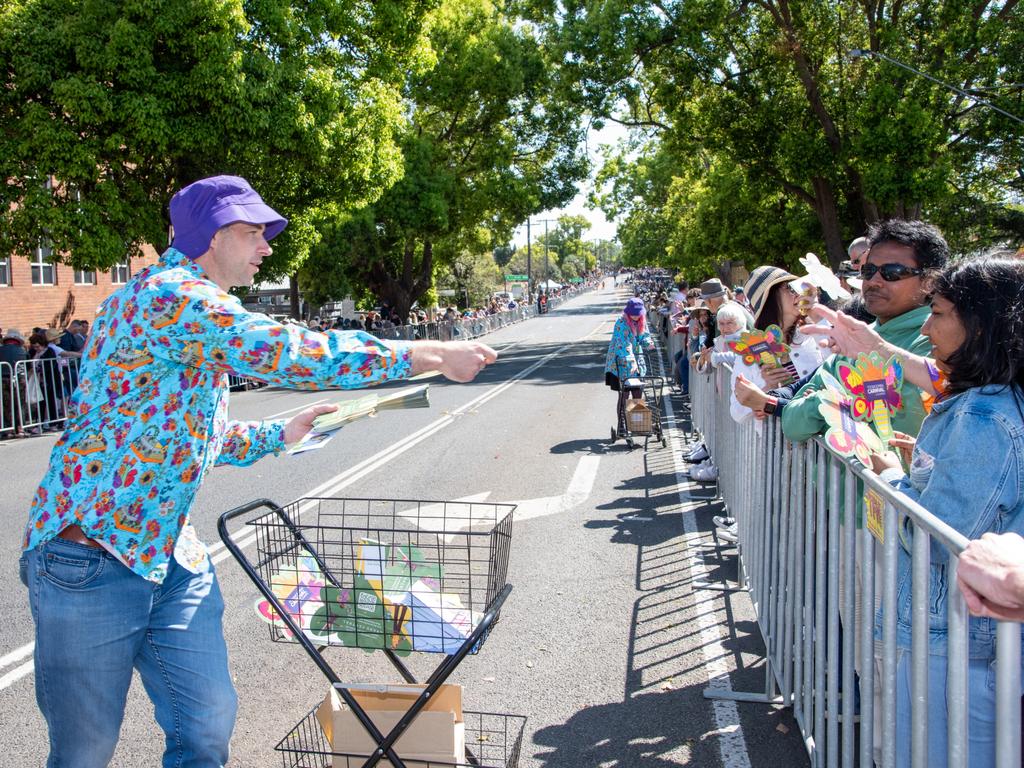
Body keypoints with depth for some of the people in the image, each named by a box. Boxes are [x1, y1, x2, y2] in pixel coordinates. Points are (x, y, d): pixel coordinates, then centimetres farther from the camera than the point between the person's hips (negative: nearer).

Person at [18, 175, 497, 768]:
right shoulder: (168, 294, -18)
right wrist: (433, 355, -22)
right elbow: (293, 353, -28)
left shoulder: (210, 327, 15)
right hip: (91, 557, -9)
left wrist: (281, 434, 17)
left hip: (174, 556, 9)